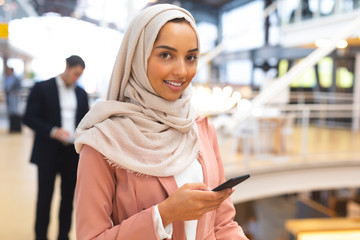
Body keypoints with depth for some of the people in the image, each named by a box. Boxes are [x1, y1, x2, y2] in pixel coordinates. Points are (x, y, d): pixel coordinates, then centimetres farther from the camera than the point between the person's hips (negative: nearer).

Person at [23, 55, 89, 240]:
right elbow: (29, 118, -8)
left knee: (68, 197, 10)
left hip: (73, 153, 4)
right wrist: (52, 131, -20)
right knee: (44, 198, 5)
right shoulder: (41, 88, -3)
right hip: (48, 153, -4)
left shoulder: (81, 93, 10)